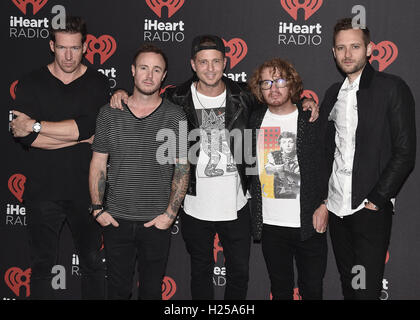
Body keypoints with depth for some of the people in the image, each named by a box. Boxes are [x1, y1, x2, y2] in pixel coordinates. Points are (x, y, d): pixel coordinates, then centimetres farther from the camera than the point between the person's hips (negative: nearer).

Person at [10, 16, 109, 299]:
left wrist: (36, 126, -15)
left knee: (93, 263, 9)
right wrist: (81, 137, -14)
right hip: (43, 190, 0)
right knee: (43, 265, 10)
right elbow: (23, 135, -13)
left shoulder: (98, 83, 0)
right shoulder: (31, 84, 1)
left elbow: (90, 126, -17)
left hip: (85, 190, 0)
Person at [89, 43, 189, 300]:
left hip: (157, 222, -1)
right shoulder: (109, 114, 2)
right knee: (118, 289, 11)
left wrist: (170, 214, -8)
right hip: (116, 220, 1)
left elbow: (183, 169, -2)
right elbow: (98, 165, 6)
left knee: (152, 290, 12)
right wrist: (97, 208, 0)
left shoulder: (175, 116, -2)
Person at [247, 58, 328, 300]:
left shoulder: (313, 119, -4)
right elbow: (247, 164, 15)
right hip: (269, 225, 3)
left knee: (312, 290, 7)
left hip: (309, 224, -3)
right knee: (280, 290, 16)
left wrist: (325, 206, -9)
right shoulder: (255, 120, 5)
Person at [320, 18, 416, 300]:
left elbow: (405, 153, -11)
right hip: (337, 208, 6)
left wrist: (376, 200, -13)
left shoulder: (392, 88, -7)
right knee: (347, 285, 16)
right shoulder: (333, 94, 12)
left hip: (371, 210, -5)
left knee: (366, 289, -1)